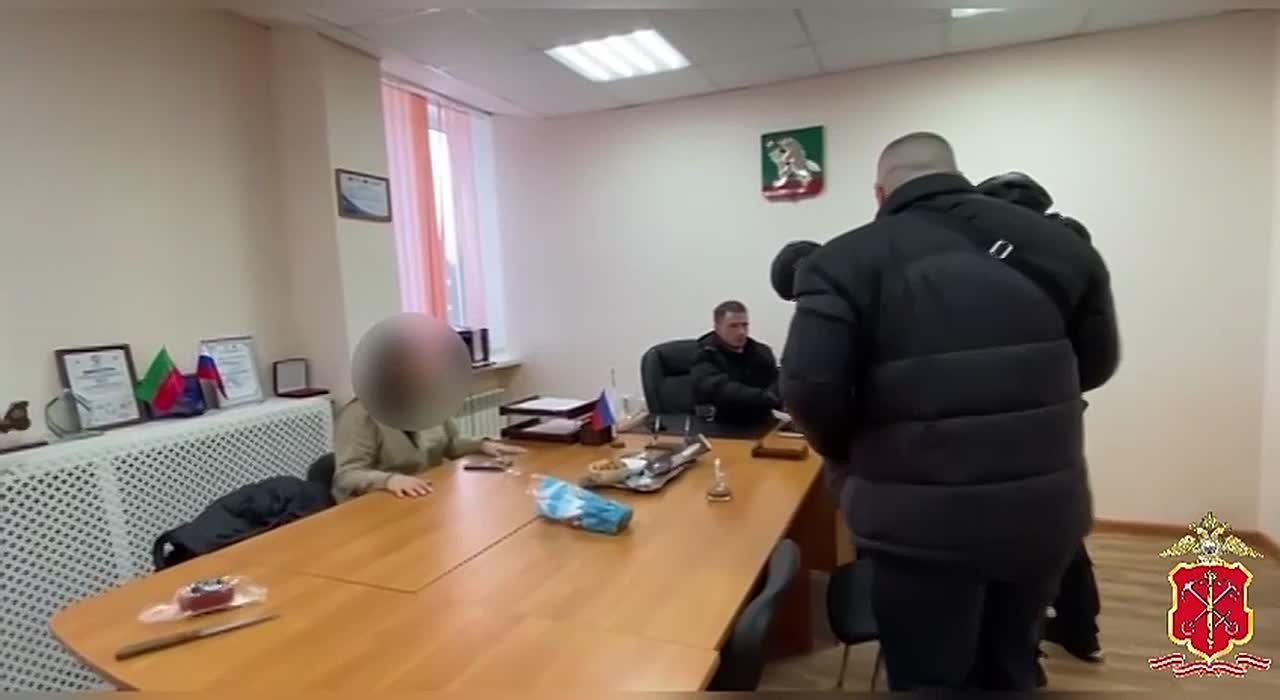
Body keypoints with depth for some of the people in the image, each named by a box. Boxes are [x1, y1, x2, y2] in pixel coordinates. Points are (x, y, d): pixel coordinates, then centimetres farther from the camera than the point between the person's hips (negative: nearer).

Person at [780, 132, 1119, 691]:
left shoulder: (848, 261, -10)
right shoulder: (1055, 241, 5)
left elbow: (809, 389, -19)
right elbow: (1097, 361, 14)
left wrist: (853, 453, 1)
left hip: (923, 521, -5)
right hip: (1043, 510, 5)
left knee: (930, 681, 16)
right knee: (1010, 671, 27)